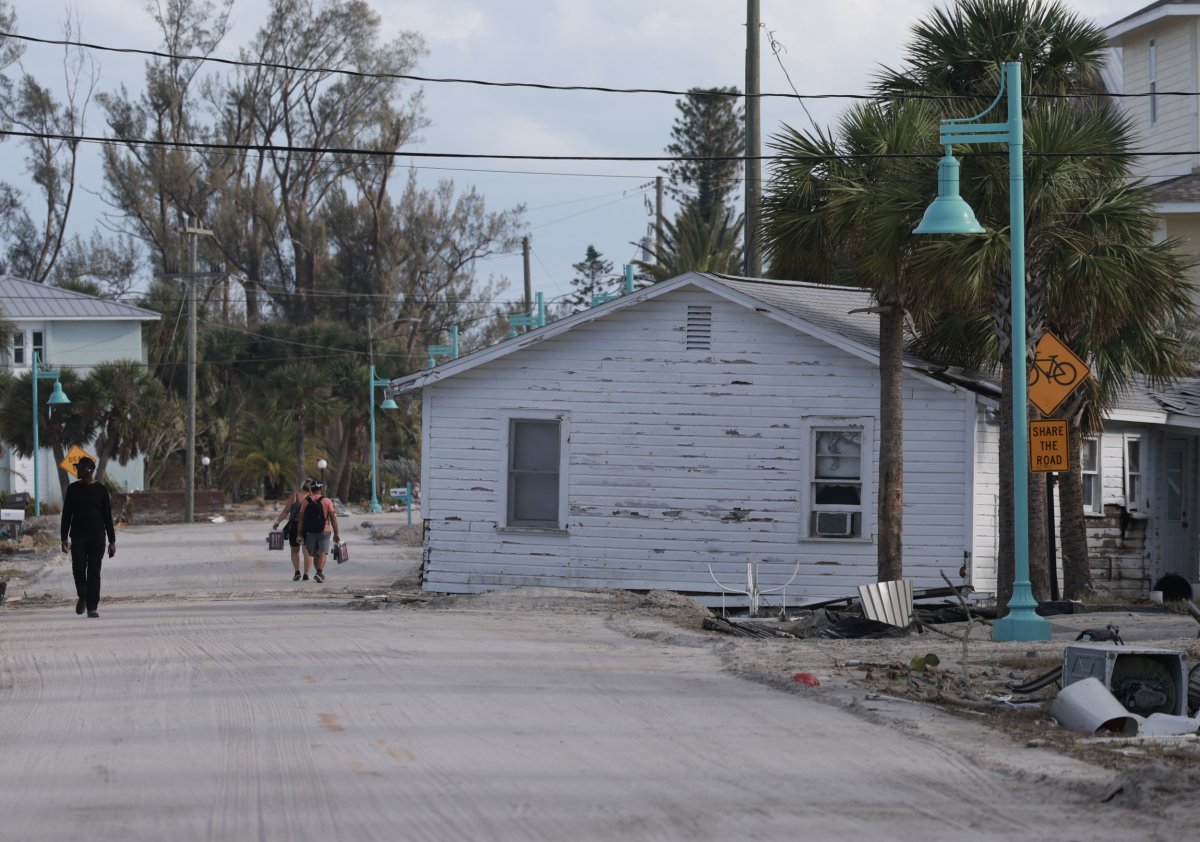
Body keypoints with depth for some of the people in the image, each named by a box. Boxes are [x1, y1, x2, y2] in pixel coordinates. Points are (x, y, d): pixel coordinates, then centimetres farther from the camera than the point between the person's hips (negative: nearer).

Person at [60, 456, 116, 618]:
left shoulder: (100, 490, 2)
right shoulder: (73, 489, 6)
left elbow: (107, 516, 3)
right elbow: (66, 514, 7)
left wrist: (112, 541, 0)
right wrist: (64, 538, -1)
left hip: (97, 537, -1)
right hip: (78, 536, 1)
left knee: (94, 571, -4)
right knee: (78, 569, -7)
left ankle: (92, 607, -2)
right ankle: (82, 596, 20)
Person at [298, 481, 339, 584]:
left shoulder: (306, 501, 2)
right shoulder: (327, 501, -3)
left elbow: (301, 519, 0)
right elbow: (333, 518, -7)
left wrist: (300, 534, 3)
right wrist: (336, 534, -3)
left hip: (310, 532, 2)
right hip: (324, 531, -2)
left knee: (315, 555, 16)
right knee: (322, 554, -5)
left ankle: (320, 574, 23)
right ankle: (320, 573, -24)